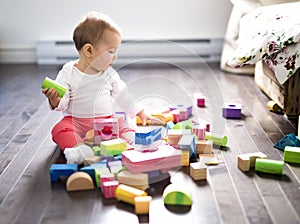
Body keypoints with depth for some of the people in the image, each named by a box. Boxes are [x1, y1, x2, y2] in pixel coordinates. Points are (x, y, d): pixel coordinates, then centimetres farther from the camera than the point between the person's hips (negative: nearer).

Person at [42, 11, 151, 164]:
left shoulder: (109, 74, 7)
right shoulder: (68, 72, -5)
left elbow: (123, 95, 17)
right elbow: (62, 104, -8)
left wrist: (140, 113, 13)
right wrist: (55, 100, -32)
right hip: (75, 121, -3)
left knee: (124, 127, -22)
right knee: (60, 129, -30)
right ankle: (79, 148, -49)